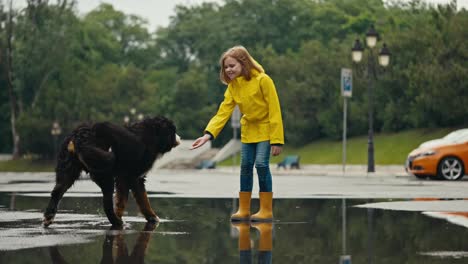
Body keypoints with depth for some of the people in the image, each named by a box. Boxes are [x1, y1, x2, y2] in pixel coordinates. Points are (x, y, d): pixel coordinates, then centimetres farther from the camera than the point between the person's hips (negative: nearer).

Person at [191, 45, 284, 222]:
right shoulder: (233, 85, -5)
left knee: (261, 164, -14)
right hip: (248, 130, 6)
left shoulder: (263, 80, -23)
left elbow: (274, 110, -22)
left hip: (265, 129, -6)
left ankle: (266, 210, -5)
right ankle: (244, 209, 15)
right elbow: (224, 111, -10)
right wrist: (209, 134, -23)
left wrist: (277, 139, -24)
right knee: (246, 166, 6)